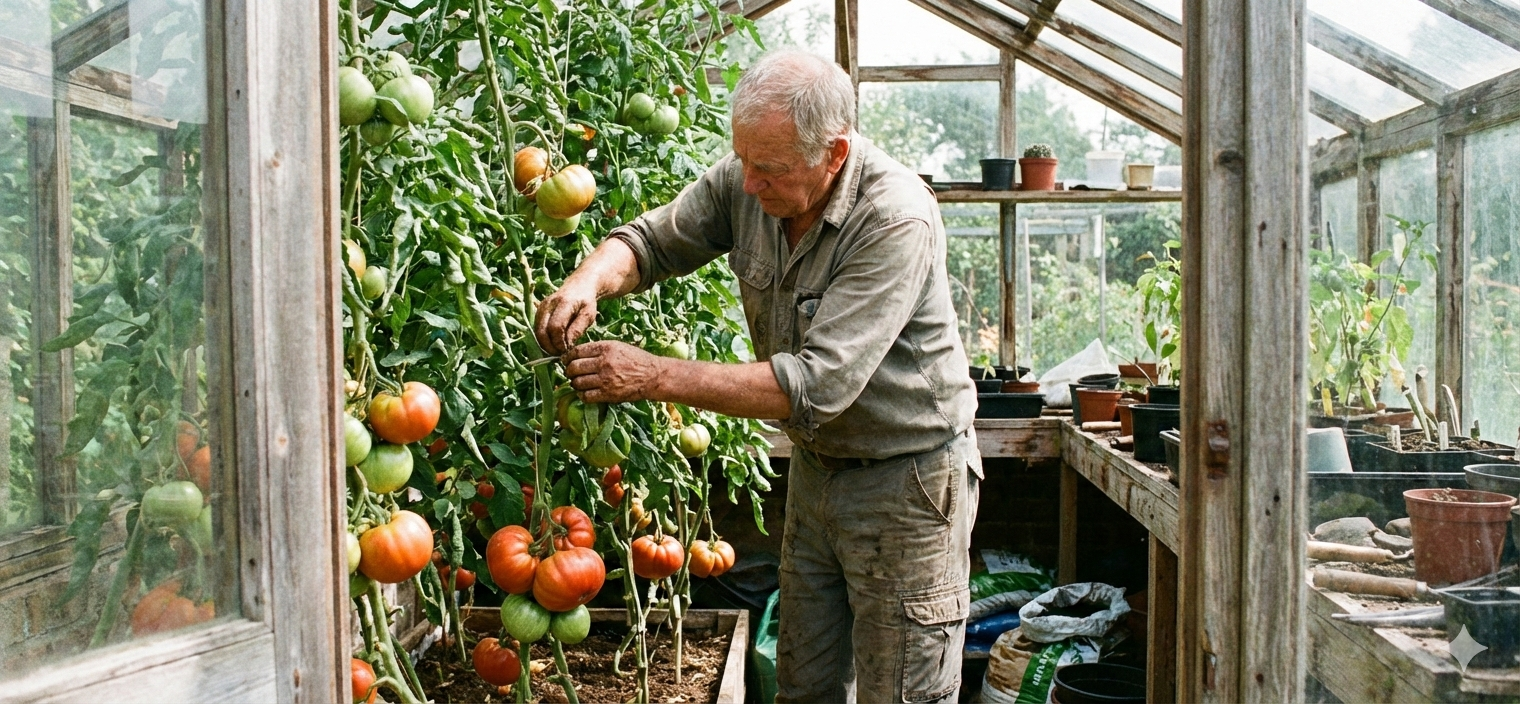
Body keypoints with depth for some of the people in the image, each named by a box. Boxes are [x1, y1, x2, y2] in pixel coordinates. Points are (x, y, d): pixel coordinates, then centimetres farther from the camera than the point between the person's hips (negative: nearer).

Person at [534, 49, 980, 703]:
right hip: (816, 467, 7)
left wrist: (656, 376, -32)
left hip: (906, 479, -6)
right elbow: (651, 240, 4)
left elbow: (817, 384, -33)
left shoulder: (897, 220, -28)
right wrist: (588, 281, -20)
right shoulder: (746, 180, -9)